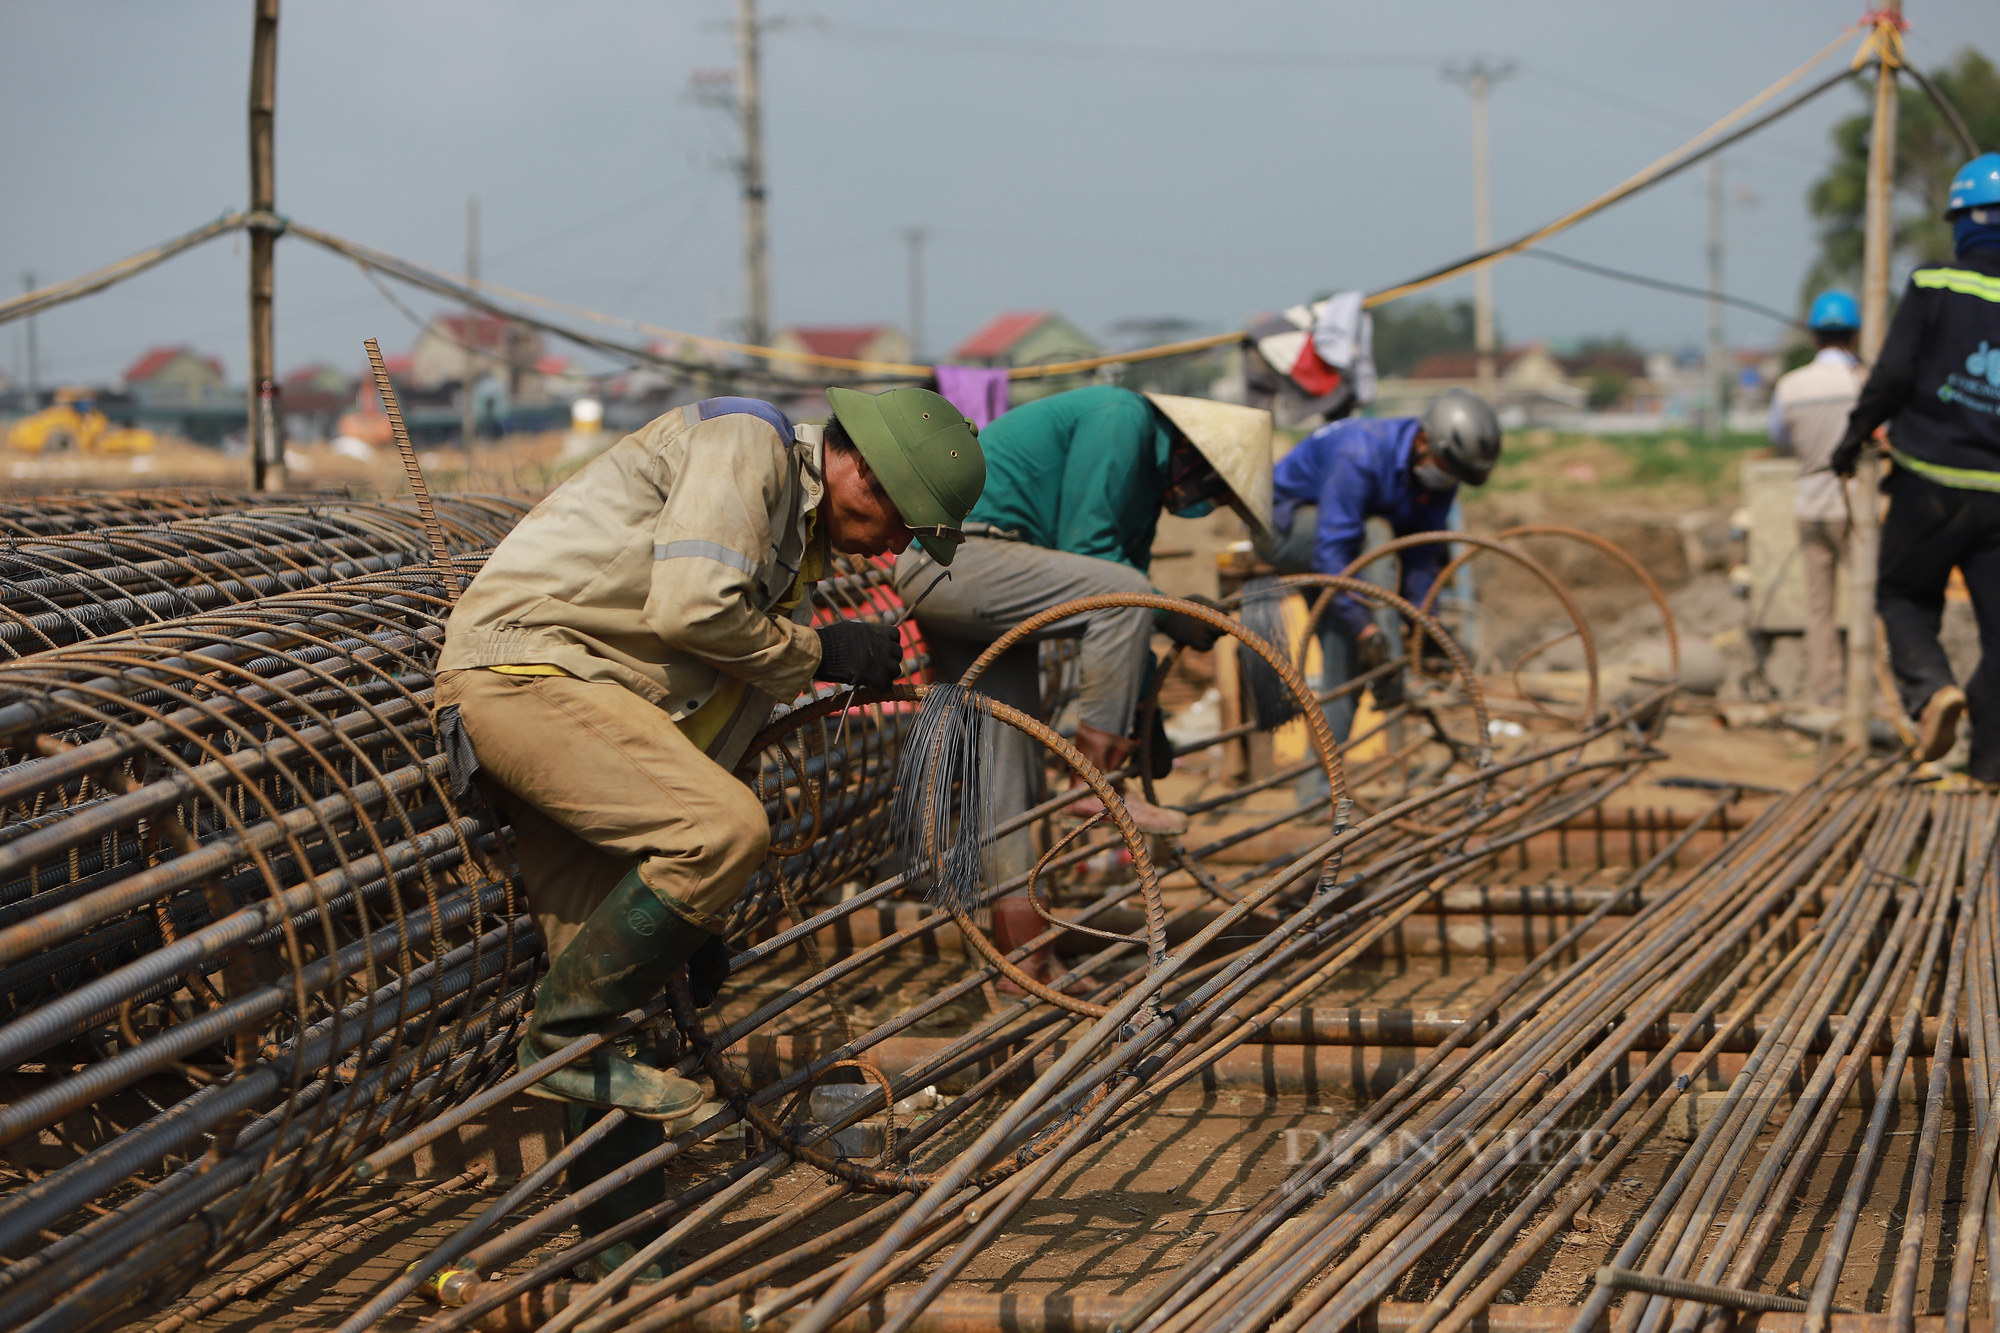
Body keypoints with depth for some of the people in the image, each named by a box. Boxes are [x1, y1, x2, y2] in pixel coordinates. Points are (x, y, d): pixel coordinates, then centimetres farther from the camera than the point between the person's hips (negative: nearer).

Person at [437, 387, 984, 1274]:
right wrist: (818, 652, -5)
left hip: (580, 699, 10)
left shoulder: (800, 542, 22)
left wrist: (696, 910, 19)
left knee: (607, 956, 6)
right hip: (518, 665, -10)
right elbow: (691, 608, -21)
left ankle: (629, 1239, 11)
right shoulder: (745, 443, -6)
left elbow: (722, 713, 23)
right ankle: (563, 1033, -10)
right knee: (728, 827, -25)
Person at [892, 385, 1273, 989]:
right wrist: (1181, 619, -11)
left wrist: (1144, 713, 23)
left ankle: (1024, 956, 9)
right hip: (952, 558, -10)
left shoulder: (1148, 477, 21)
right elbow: (1086, 549, -16)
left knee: (1011, 773, 7)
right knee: (1123, 595, -24)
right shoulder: (1122, 420, -9)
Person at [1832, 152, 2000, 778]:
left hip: (1931, 481, -2)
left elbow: (1891, 375, -9)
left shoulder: (1932, 286, -5)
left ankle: (1931, 689, -11)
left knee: (1905, 597, 16)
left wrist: (1854, 437, 5)